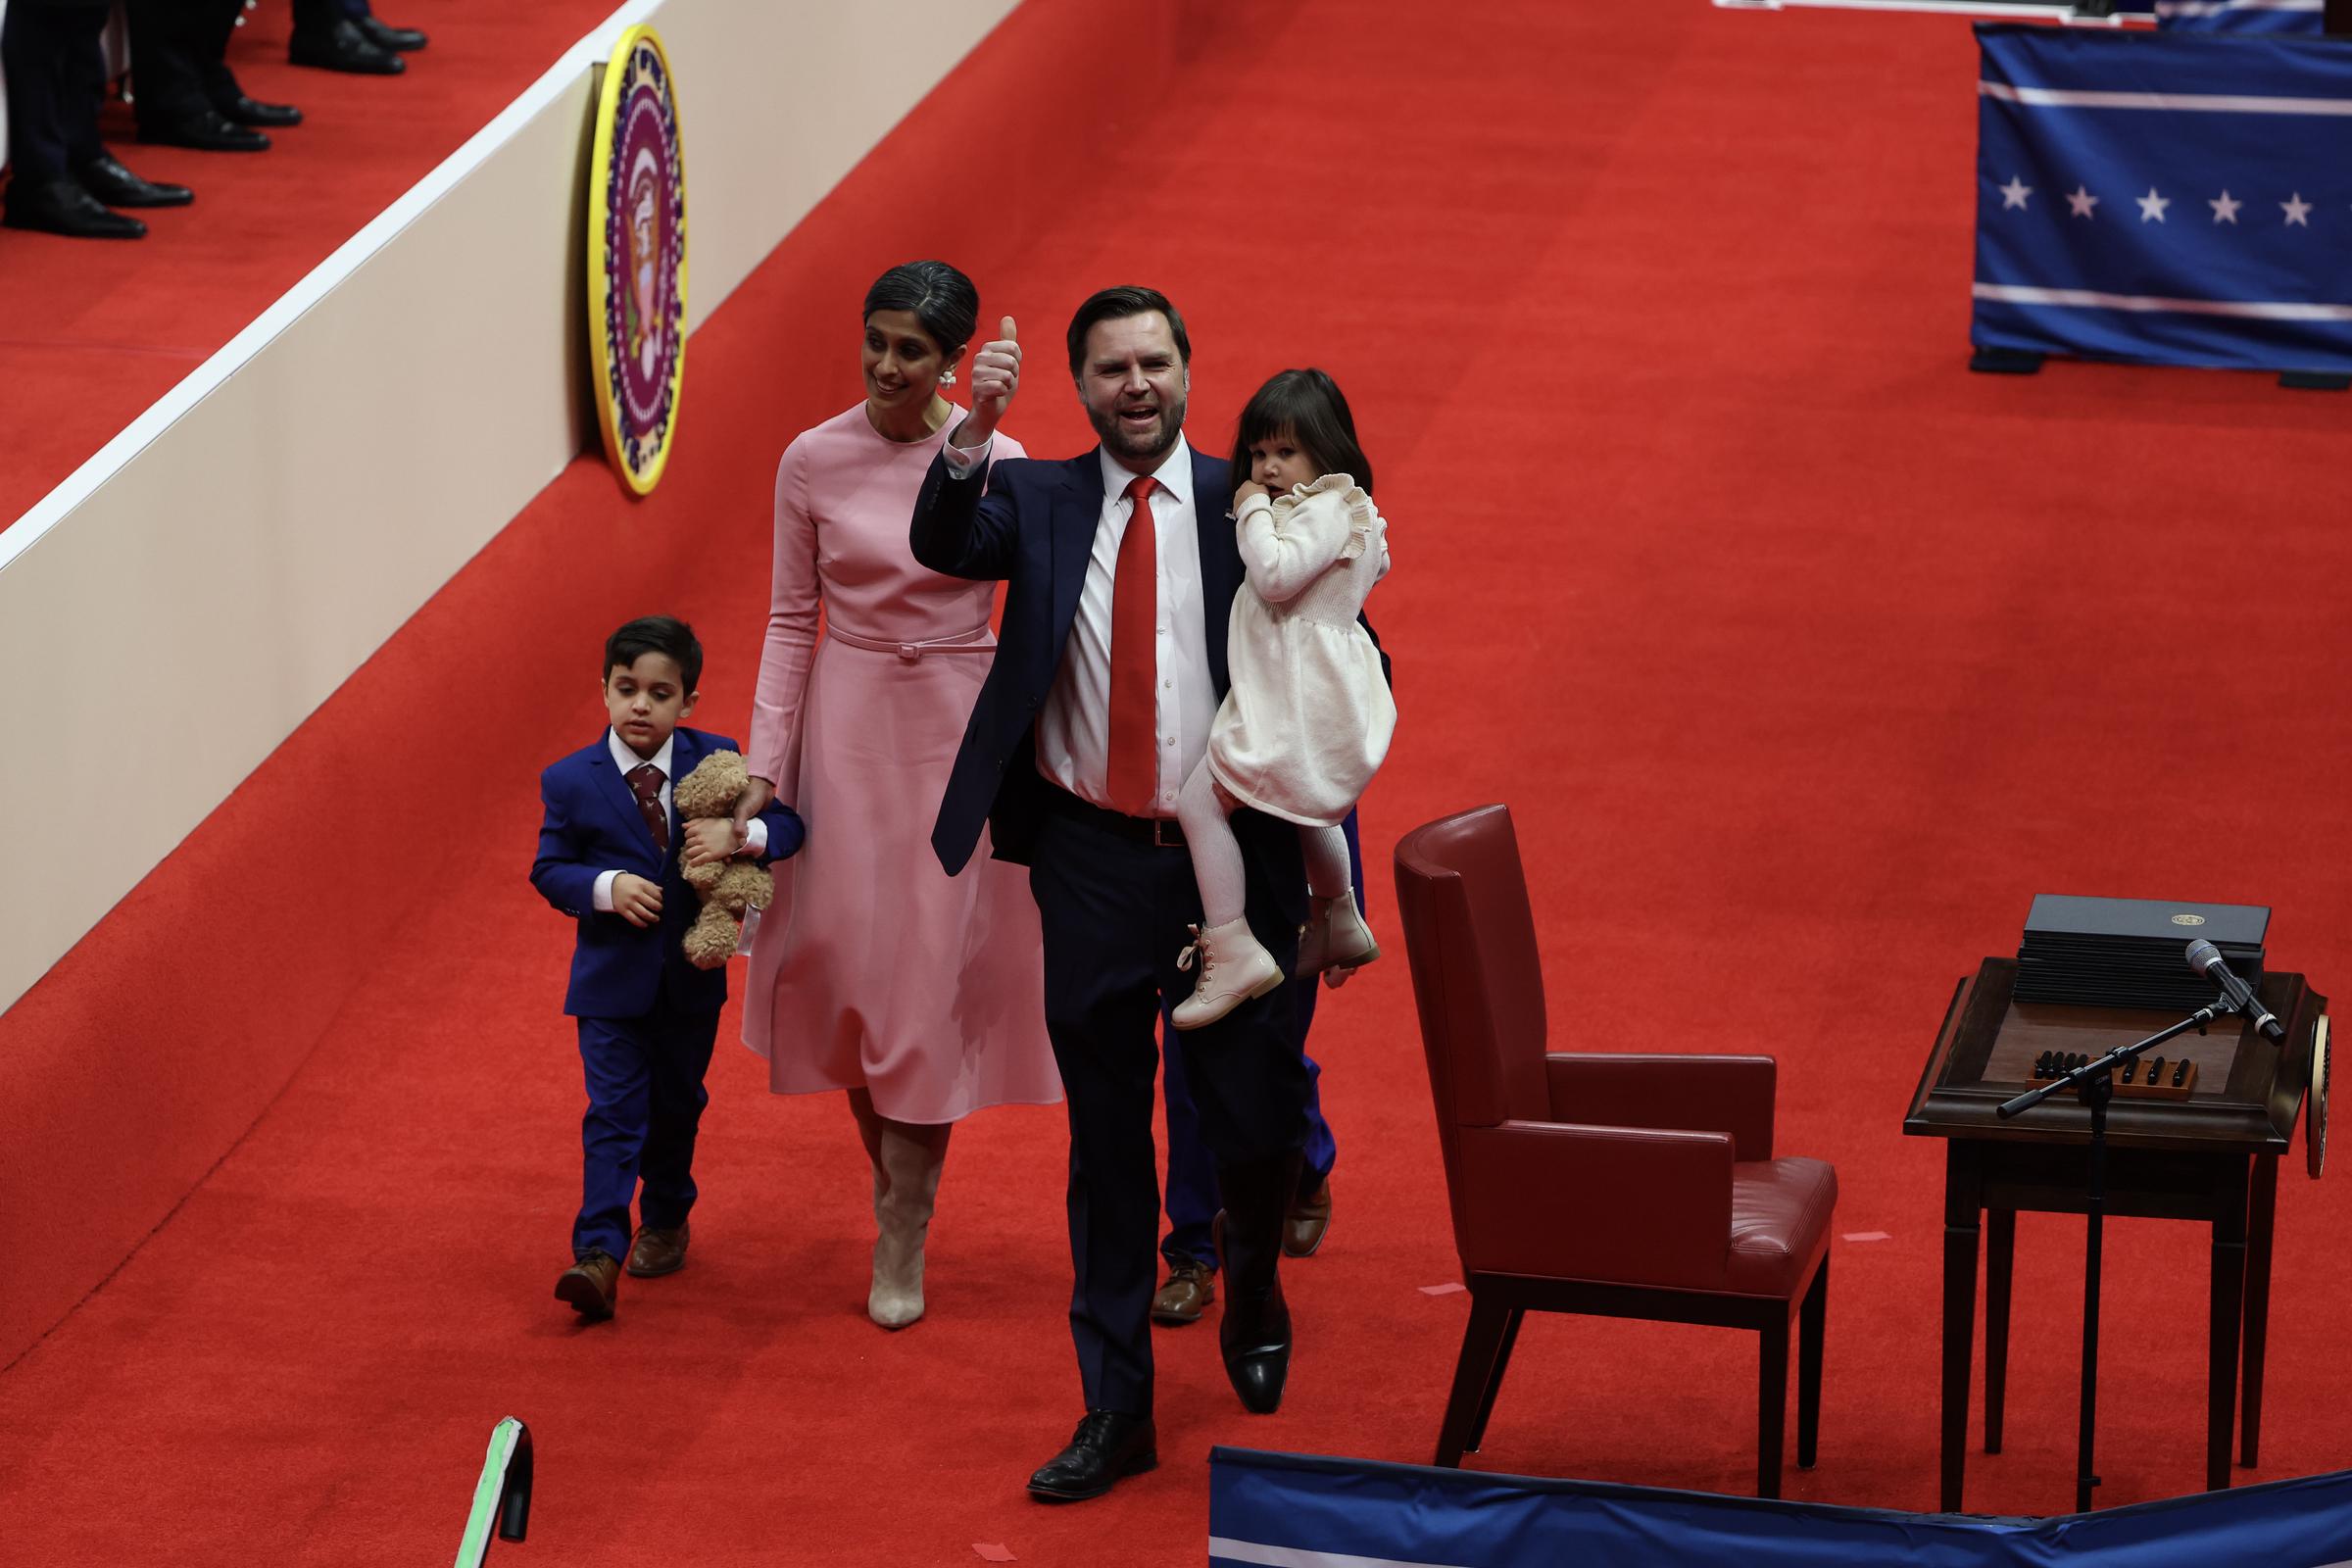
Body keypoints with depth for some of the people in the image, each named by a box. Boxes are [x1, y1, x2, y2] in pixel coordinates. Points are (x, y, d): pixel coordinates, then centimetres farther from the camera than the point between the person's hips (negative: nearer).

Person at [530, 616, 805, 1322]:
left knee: (677, 1104, 19)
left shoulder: (715, 762, -5)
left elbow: (788, 825, -3)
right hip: (612, 979, -3)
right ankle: (598, 1253, -17)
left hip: (691, 978, 3)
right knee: (613, 1113, -11)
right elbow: (549, 867, -3)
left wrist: (739, 834, -24)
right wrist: (606, 887, -22)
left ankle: (666, 1218, 41)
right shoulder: (571, 781, -8)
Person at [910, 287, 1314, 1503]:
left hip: (1231, 858, -1)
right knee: (1107, 1143, 8)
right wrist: (974, 430, -33)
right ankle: (1115, 1410, 16)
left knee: (1258, 1124, 0)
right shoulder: (1037, 502, 4)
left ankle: (1252, 1290, 34)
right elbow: (943, 545, -17)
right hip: (1092, 862, 1)